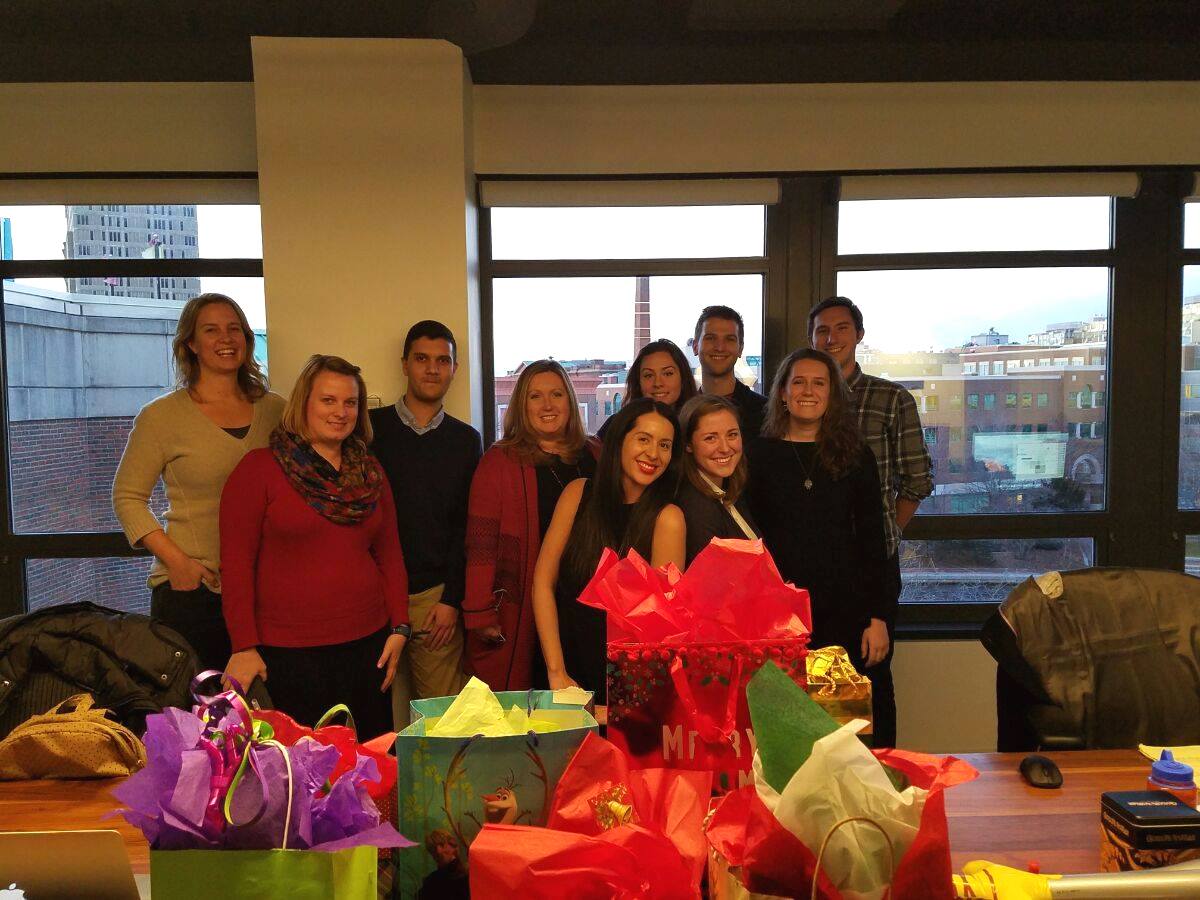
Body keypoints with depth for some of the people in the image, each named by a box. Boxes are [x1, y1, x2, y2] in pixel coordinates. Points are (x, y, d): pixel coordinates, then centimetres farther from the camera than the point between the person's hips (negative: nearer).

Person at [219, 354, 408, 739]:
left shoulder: (370, 471, 9)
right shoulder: (259, 468, -4)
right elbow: (236, 563, -6)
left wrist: (399, 627, 5)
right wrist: (244, 647, -10)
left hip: (366, 643, 4)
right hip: (287, 652, -4)